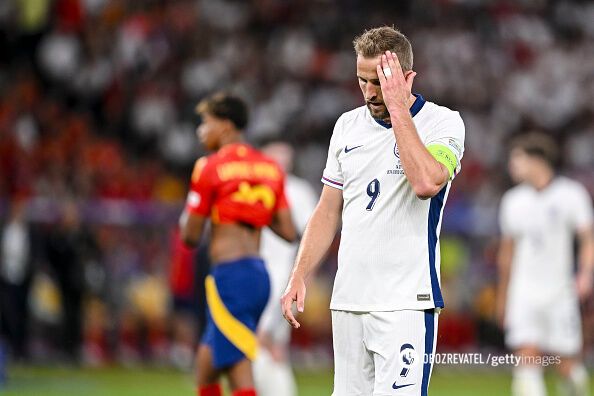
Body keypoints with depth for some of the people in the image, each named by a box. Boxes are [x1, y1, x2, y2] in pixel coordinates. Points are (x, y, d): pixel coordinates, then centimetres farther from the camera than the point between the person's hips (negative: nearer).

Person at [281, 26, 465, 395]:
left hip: (406, 303, -6)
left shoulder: (443, 122, -4)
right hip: (348, 301, 6)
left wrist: (397, 108, -19)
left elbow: (426, 183, -25)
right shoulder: (348, 125, 13)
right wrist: (299, 277, 10)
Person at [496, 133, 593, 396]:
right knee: (528, 361, -14)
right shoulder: (513, 201, 10)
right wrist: (502, 295, 24)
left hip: (561, 293, -2)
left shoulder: (571, 194, -1)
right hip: (524, 294, 2)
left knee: (568, 368, 1)